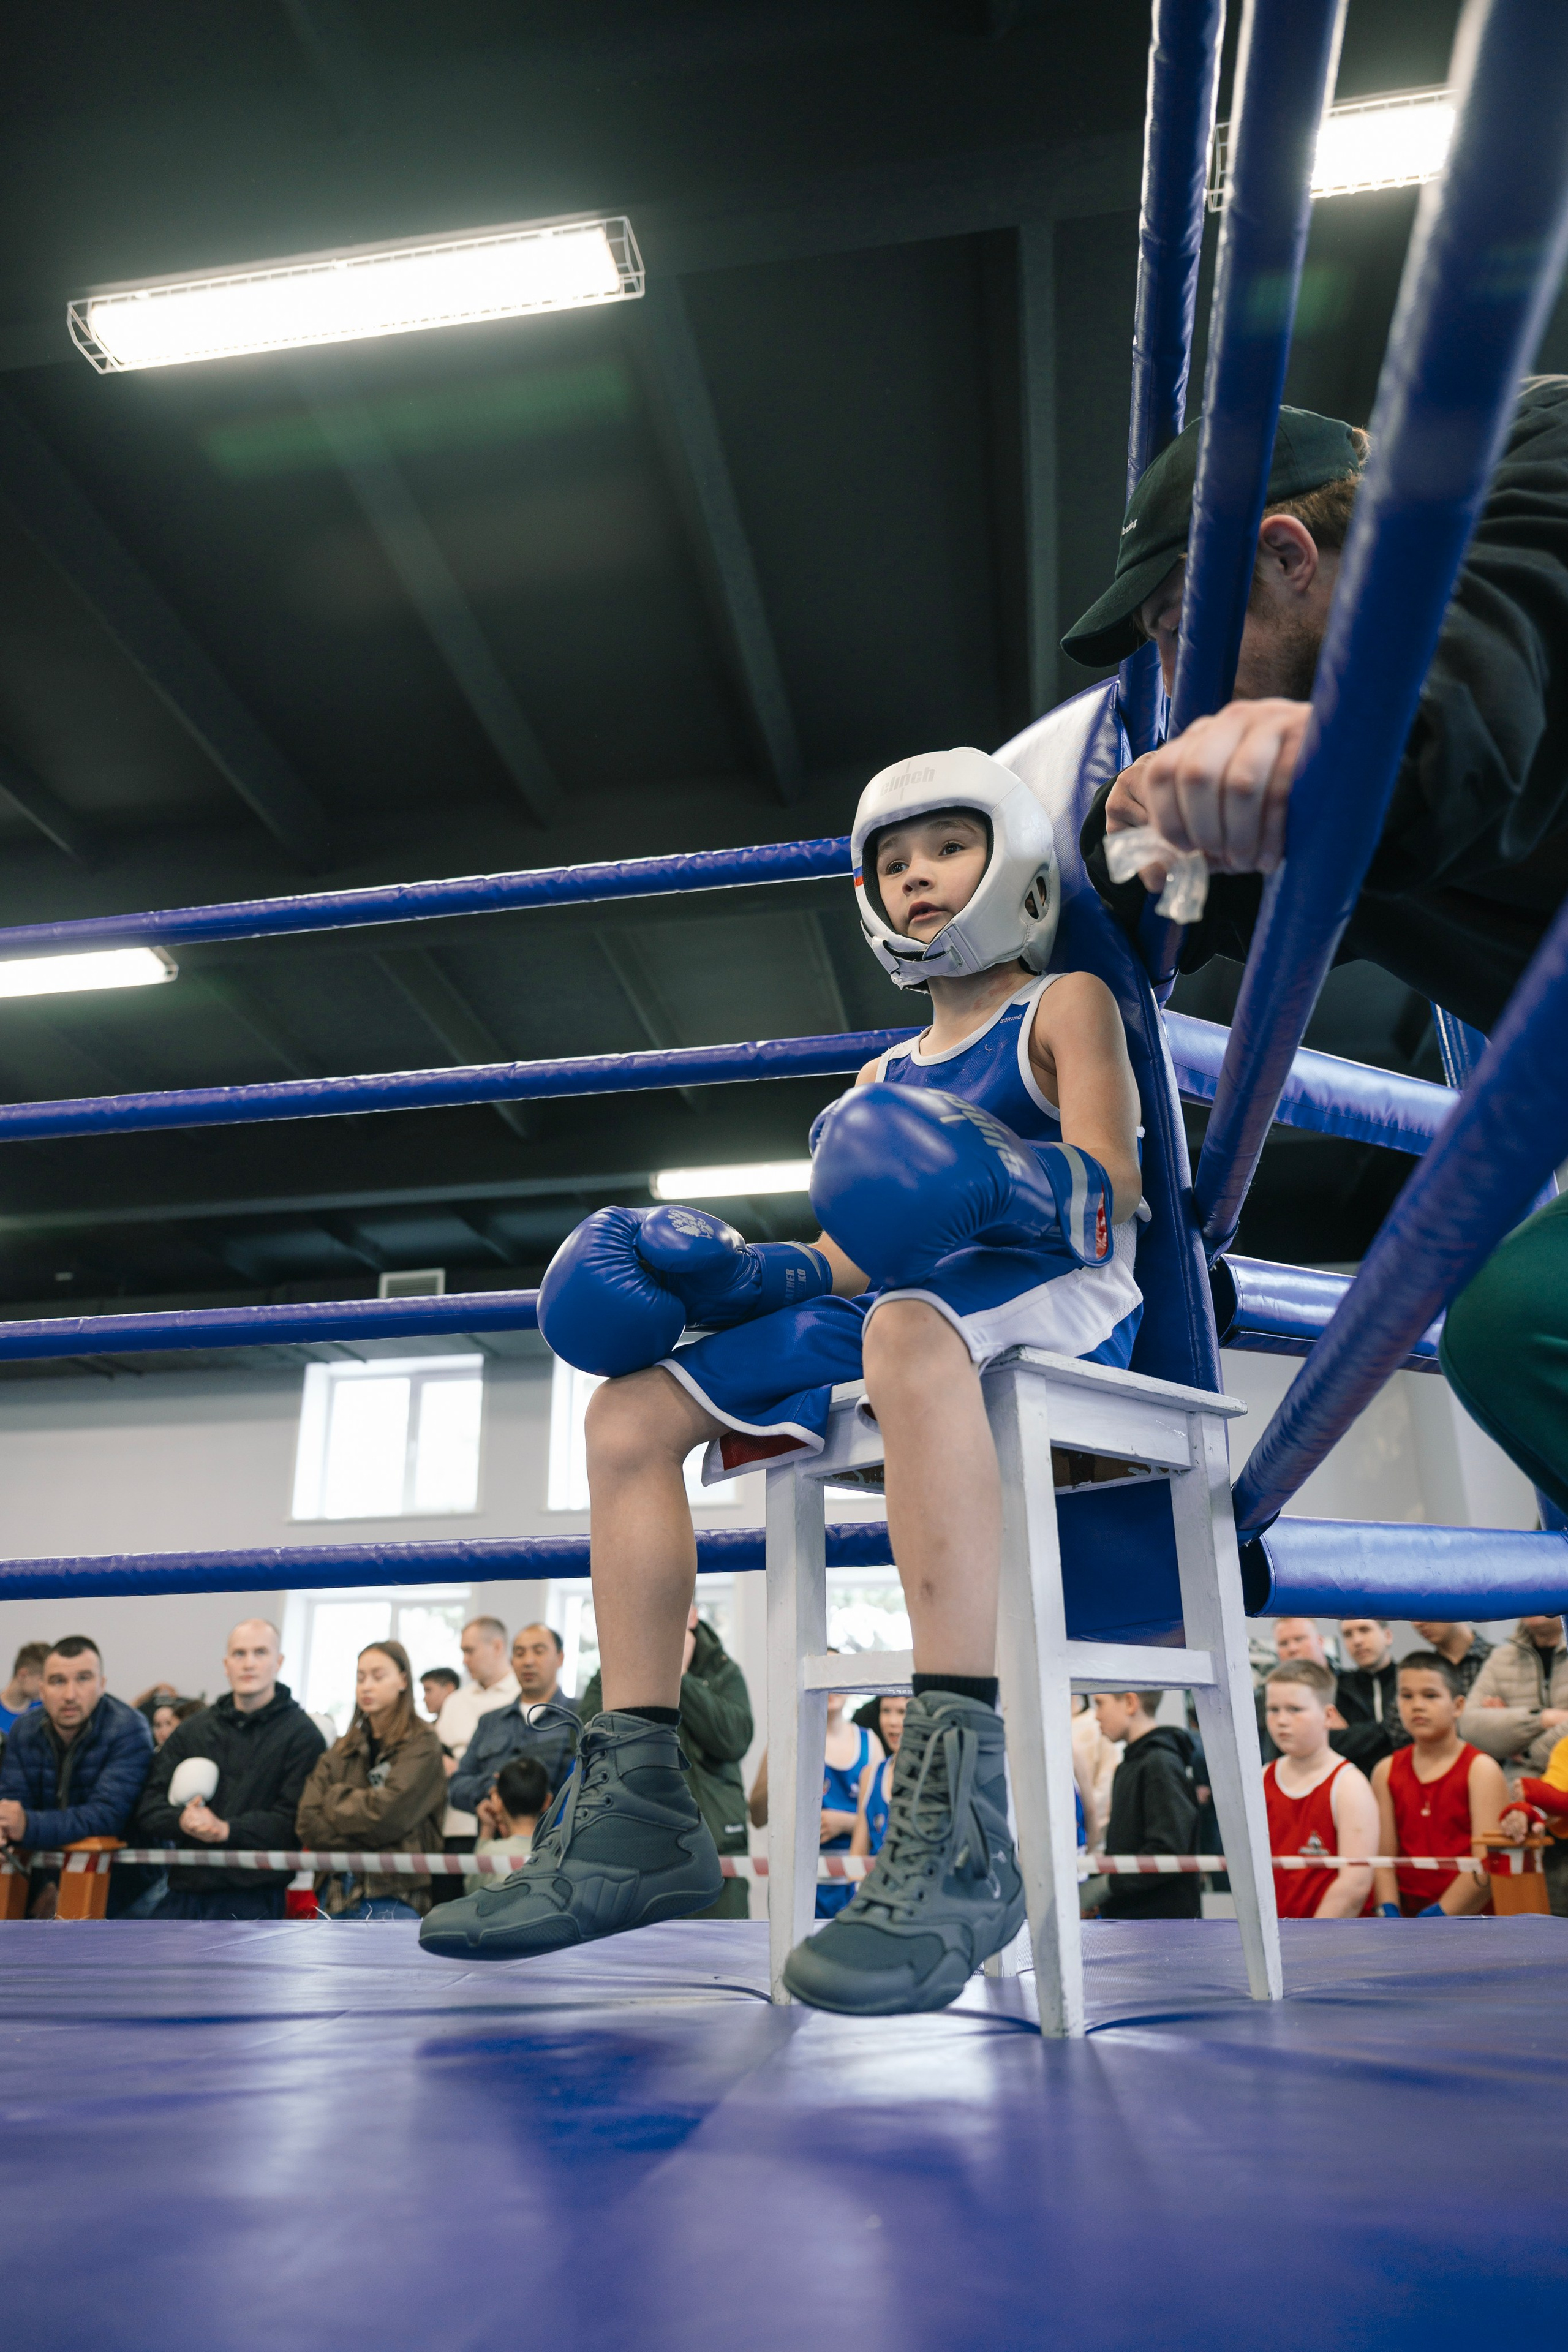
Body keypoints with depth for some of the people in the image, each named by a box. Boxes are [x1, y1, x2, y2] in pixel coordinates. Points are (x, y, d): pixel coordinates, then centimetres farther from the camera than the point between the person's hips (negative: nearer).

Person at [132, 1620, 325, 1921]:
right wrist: (182, 1820, -14)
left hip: (252, 1895, -5)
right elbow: (149, 1806, 8)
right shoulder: (193, 1729, 16)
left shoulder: (302, 1734, -1)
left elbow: (294, 1819, -10)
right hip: (185, 1889, 5)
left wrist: (227, 1829, -22)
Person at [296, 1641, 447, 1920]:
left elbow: (388, 1815, -14)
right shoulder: (340, 1752, 13)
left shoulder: (422, 1743, -3)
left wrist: (336, 1799, 2)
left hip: (391, 1897, -5)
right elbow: (307, 1823, 2)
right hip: (336, 1890, 5)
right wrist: (363, 1843, -10)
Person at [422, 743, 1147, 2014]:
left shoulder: (1068, 1006, 11)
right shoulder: (886, 1080, 28)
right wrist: (739, 1272, 6)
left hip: (1055, 1297, -7)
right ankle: (640, 1811, -11)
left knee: (908, 1328, -43)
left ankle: (960, 1825, -50)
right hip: (899, 1311, 7)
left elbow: (1112, 1185, -5)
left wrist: (1023, 1188, -27)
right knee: (630, 1410, -7)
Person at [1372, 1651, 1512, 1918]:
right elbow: (1383, 1857, 3)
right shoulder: (1386, 1772, 8)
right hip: (1409, 1913, 3)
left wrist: (1436, 1916, -15)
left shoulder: (1481, 1769, -2)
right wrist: (1389, 1915, -12)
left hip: (1471, 1916, -3)